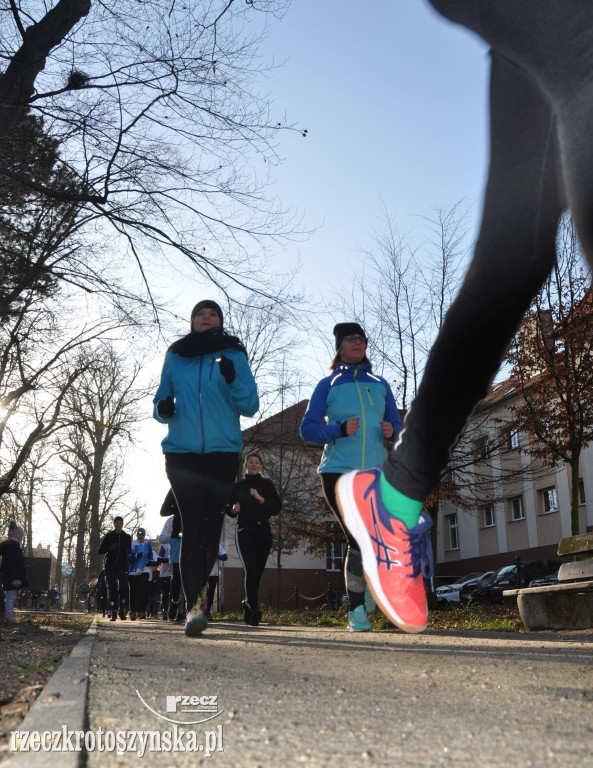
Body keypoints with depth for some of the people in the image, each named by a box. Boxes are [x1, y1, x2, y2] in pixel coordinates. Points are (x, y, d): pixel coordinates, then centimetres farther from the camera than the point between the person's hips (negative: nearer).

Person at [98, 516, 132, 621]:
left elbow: (130, 552, 18)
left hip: (122, 565, 0)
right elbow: (99, 551, 1)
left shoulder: (127, 537, 9)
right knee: (112, 588, -5)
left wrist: (128, 551, -6)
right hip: (110, 565, 0)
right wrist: (110, 548, -16)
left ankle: (122, 610, -3)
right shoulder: (108, 536, 4)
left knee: (123, 586, -16)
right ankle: (113, 612, 2)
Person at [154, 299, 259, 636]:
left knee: (212, 523, 3)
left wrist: (233, 380, -15)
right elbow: (162, 401, 16)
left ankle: (201, 584, 27)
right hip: (182, 451, 0)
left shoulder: (233, 356, 8)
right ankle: (194, 605, -10)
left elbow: (251, 407, 3)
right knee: (192, 524, -10)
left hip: (223, 451, 0)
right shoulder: (175, 357, 13)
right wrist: (163, 409, -8)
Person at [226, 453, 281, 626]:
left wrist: (260, 499, -10)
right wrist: (234, 509, -7)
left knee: (258, 570, 2)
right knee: (250, 568, -19)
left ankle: (248, 603, 22)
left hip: (263, 531, 1)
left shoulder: (267, 484, 13)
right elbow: (228, 508, 16)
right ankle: (254, 608, -26)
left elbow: (277, 506, 3)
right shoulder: (238, 486, 14)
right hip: (244, 531, -1)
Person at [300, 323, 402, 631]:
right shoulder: (327, 385, 7)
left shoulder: (379, 384, 16)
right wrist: (340, 430, -16)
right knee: (358, 539, -7)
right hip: (338, 471, -2)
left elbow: (397, 425, 17)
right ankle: (356, 611, 9)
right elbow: (307, 429, 0)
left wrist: (392, 431, -7)